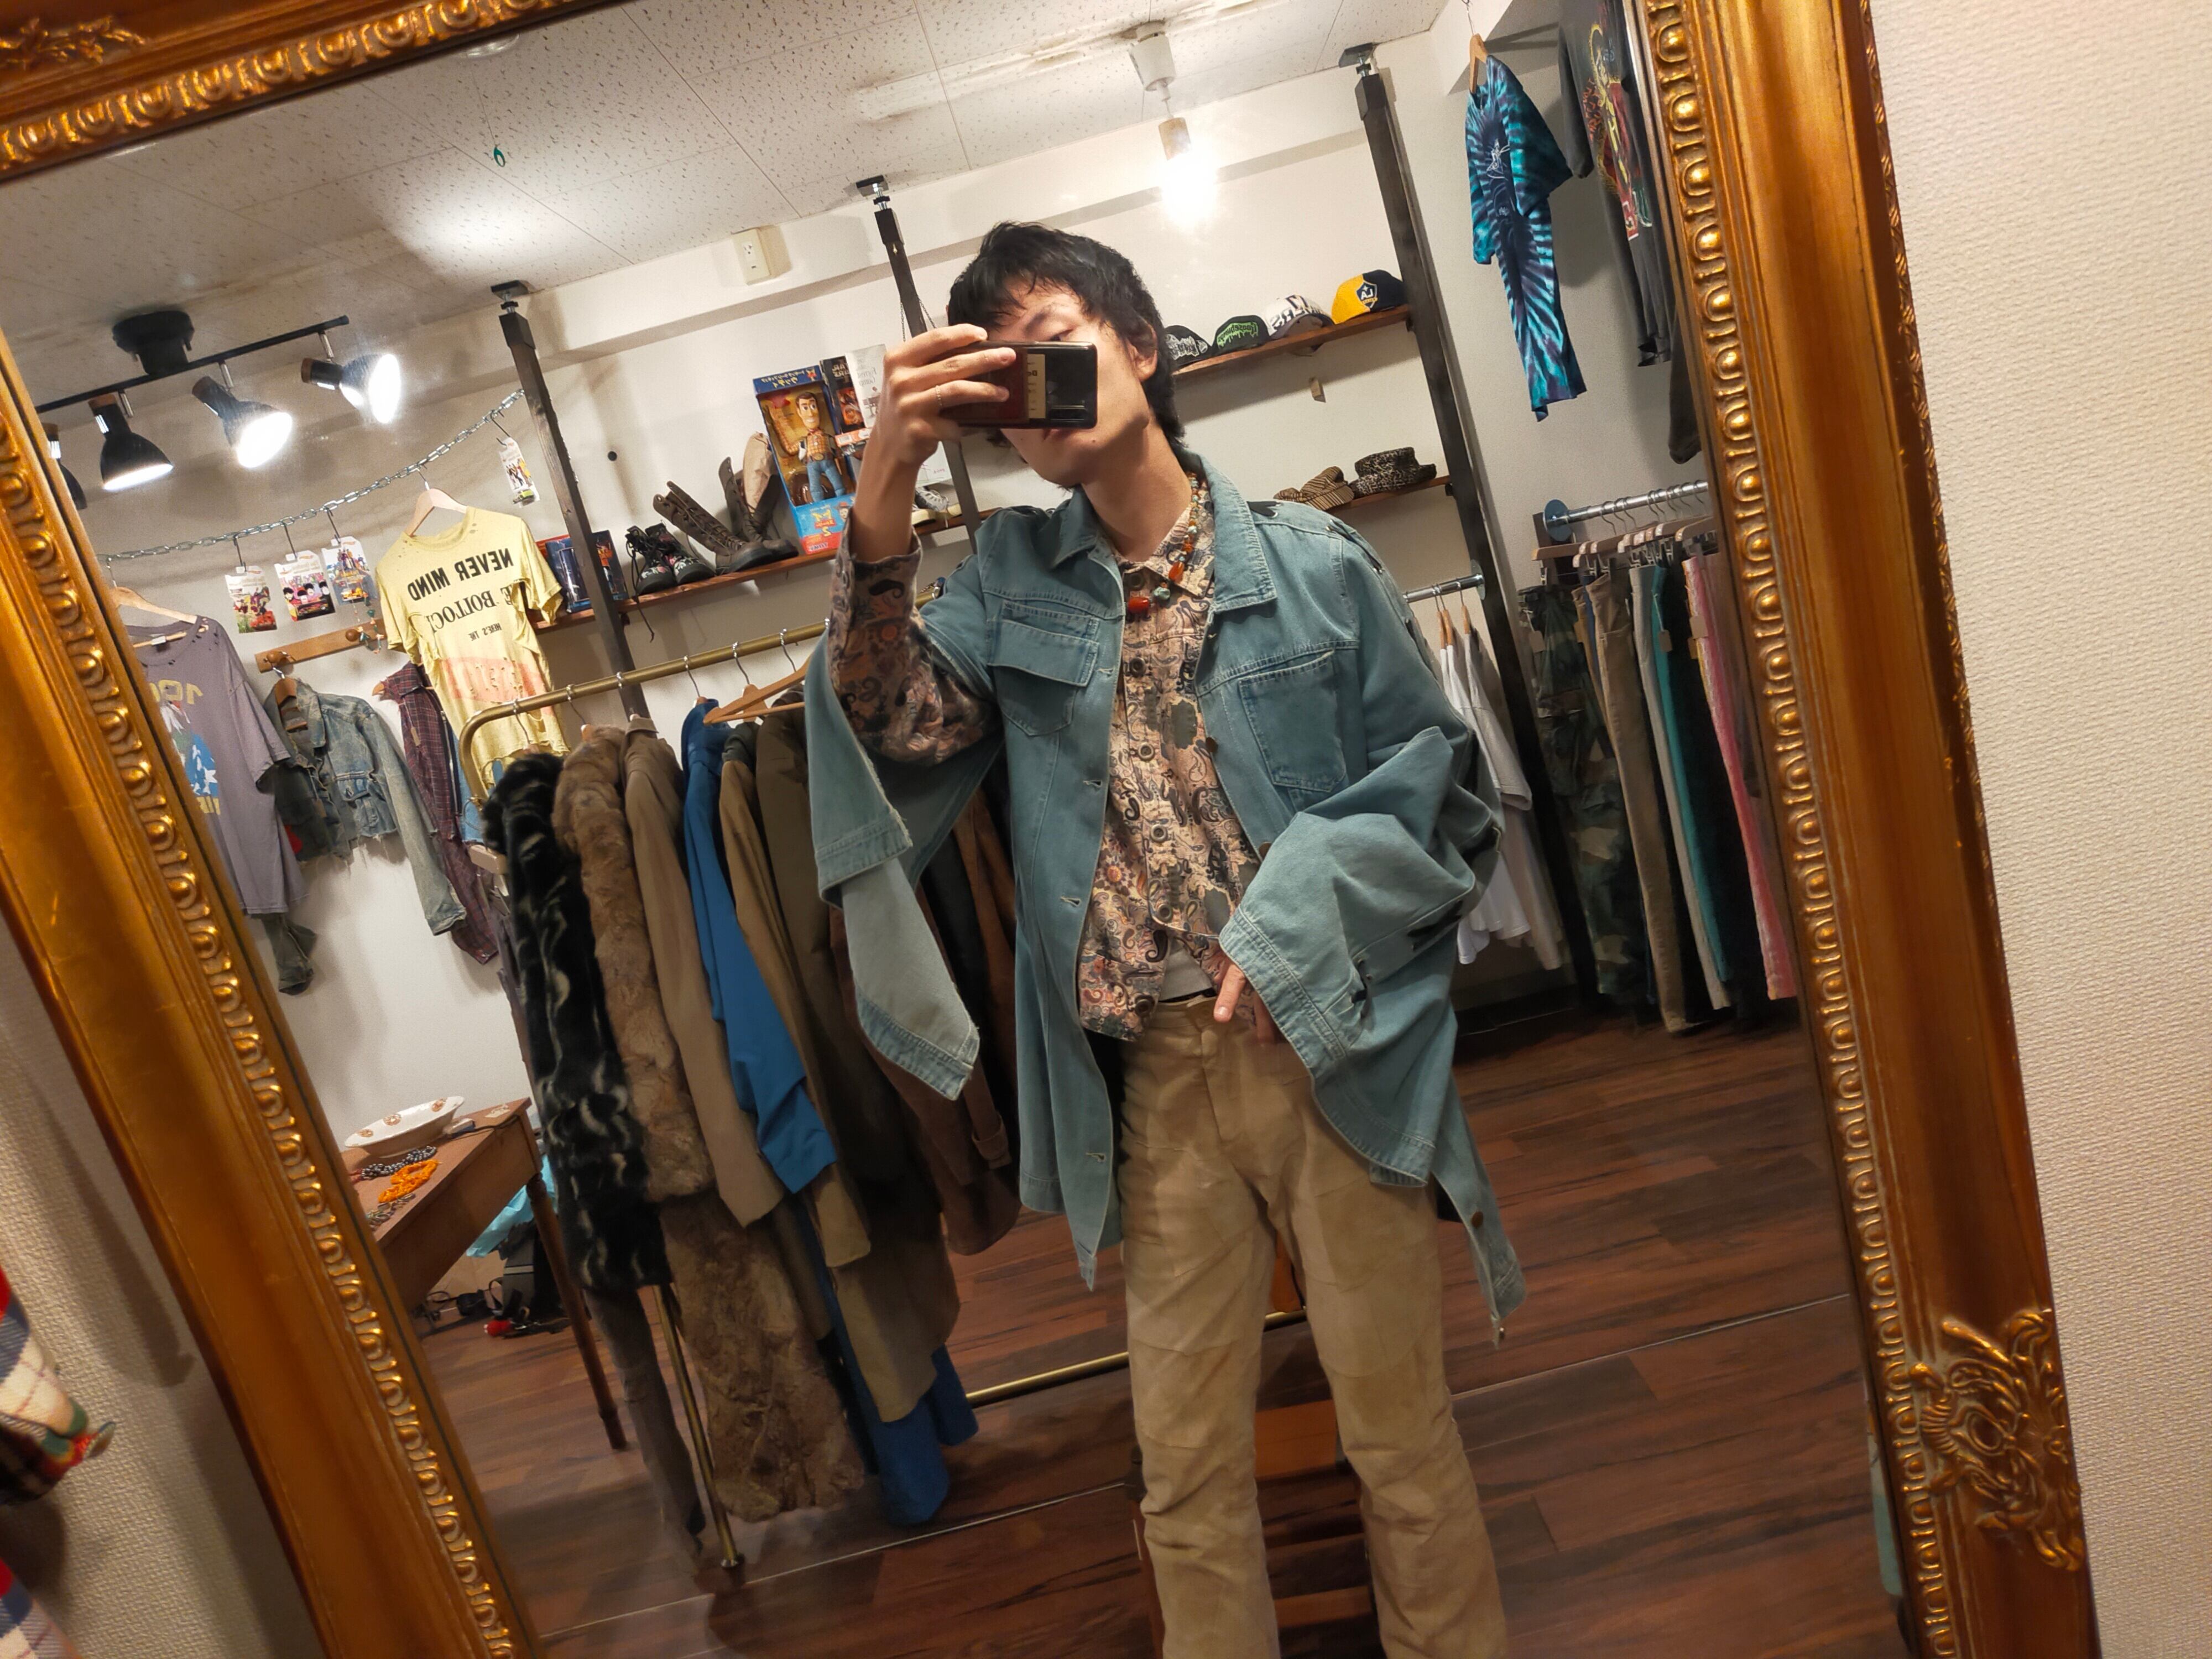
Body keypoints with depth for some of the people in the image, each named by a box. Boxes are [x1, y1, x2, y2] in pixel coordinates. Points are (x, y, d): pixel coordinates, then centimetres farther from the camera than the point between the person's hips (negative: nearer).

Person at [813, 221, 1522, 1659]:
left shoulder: (1313, 564, 0)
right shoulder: (1014, 580, 6)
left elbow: (1447, 795, 2)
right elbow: (908, 729, -11)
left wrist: (1298, 931, -13)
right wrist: (883, 505, -23)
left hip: (1331, 1048, -1)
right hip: (1151, 1081, 2)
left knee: (1403, 1432, 14)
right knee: (1187, 1467, 15)